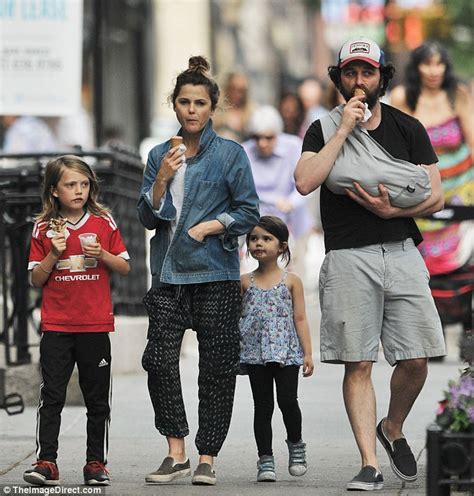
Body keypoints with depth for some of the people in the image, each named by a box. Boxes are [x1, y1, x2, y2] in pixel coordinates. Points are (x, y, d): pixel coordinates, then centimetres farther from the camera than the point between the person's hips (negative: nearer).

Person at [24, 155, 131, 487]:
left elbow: (125, 268, 6)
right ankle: (46, 463, -2)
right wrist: (53, 254, -13)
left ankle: (96, 463, 13)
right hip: (56, 325, 0)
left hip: (95, 325, 1)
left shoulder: (104, 223, 3)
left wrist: (102, 254, -12)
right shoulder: (44, 229, 2)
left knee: (98, 399, 6)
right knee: (51, 397, -3)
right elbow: (37, 279, 3)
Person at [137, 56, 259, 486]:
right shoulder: (160, 156, 11)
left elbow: (249, 211, -1)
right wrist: (162, 180, -7)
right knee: (159, 359, -6)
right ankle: (176, 454, 4)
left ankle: (207, 458, 7)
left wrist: (209, 227, -12)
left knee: (217, 367, -1)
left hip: (216, 276, -3)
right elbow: (148, 217, 8)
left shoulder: (230, 154, 1)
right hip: (168, 273, 3)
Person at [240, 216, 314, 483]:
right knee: (262, 406, 3)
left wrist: (307, 353, -2)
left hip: (286, 351, -2)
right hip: (256, 353, 2)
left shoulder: (291, 281, 3)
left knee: (288, 400, -9)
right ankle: (265, 458, 8)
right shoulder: (245, 282, 7)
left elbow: (300, 319, 3)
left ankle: (296, 444, 16)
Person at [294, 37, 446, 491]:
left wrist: (392, 210, -10)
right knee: (358, 365, -5)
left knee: (415, 359, -3)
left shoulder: (407, 129, 12)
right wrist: (343, 130, -11)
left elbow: (435, 196, 7)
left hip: (401, 251, 2)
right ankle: (370, 464, -3)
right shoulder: (323, 130, 7)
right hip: (348, 258, -2)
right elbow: (305, 181, -12)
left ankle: (392, 429, 24)